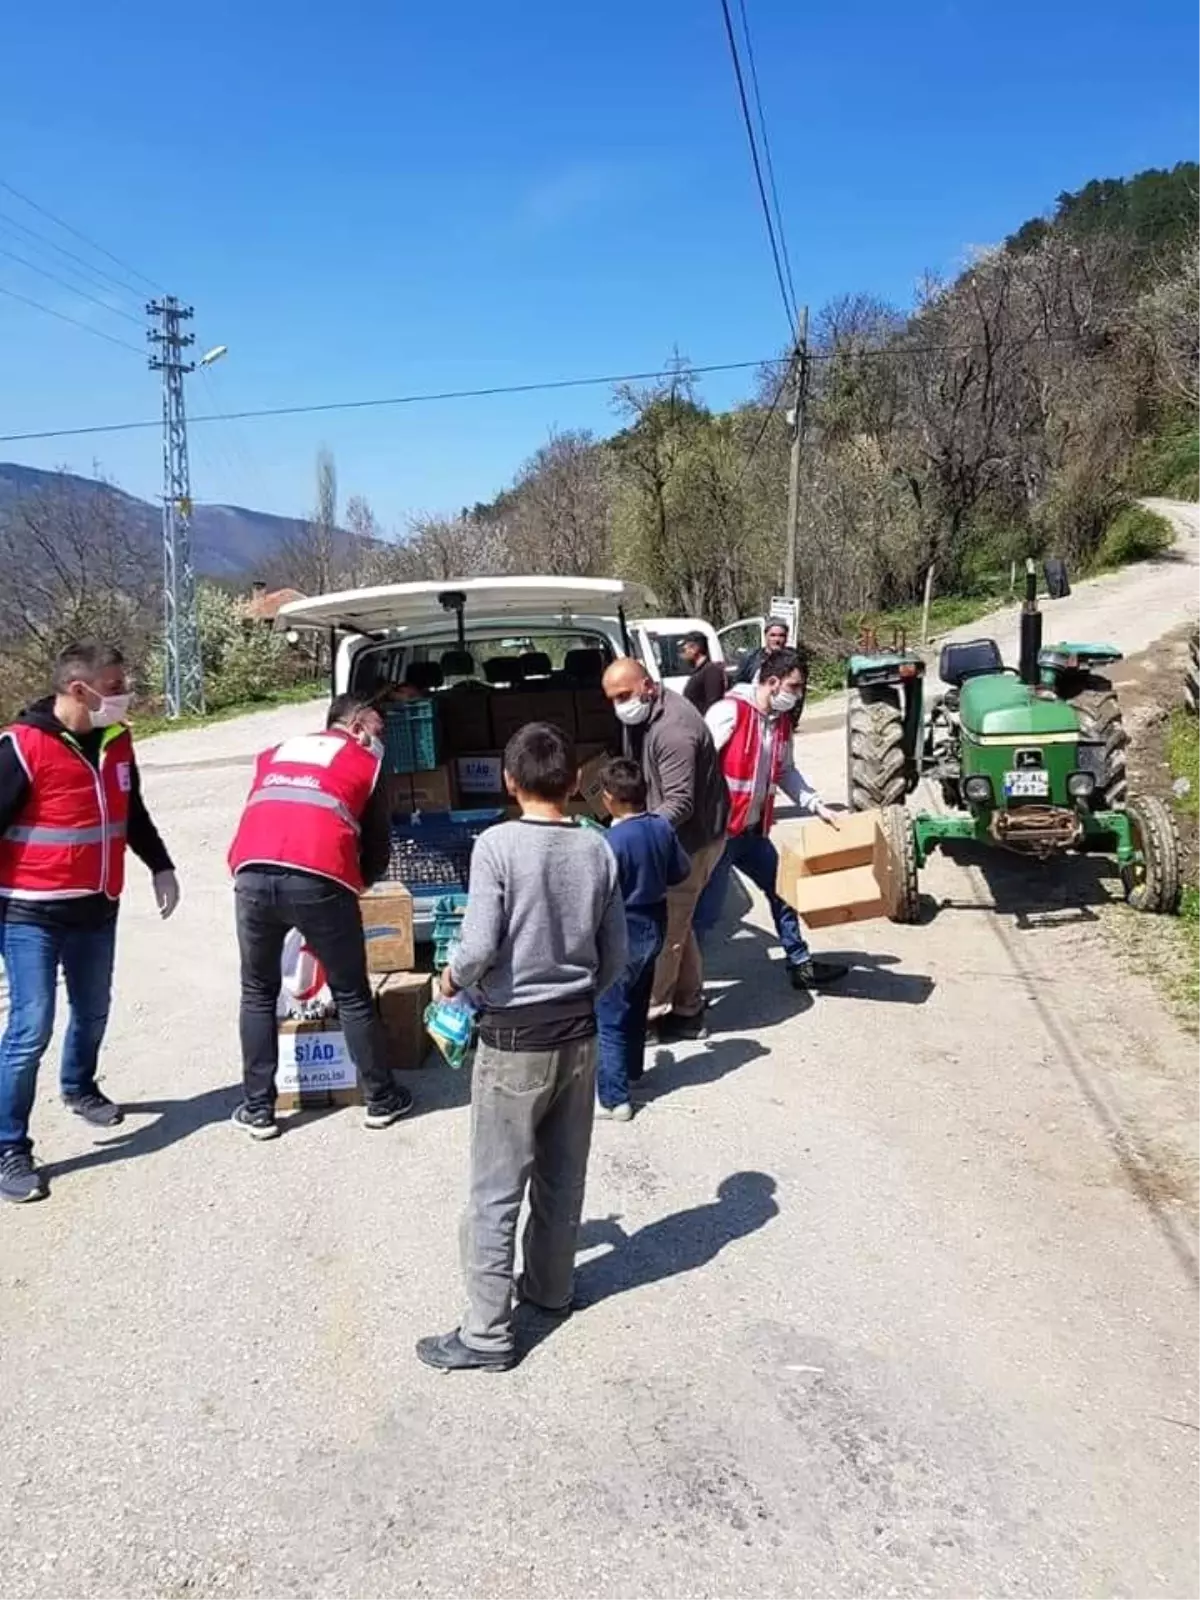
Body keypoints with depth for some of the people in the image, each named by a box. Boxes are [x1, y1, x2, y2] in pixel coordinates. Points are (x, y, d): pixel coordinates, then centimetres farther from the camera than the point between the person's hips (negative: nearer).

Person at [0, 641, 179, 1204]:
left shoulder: (116, 742, 4)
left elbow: (132, 812, 20)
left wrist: (160, 866, 25)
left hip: (97, 909, 7)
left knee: (93, 1011, 21)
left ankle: (79, 1088, 48)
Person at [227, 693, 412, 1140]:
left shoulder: (274, 755, 31)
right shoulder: (366, 763, 19)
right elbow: (378, 850, 19)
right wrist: (354, 885, 36)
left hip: (253, 875, 3)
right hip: (318, 880, -3)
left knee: (258, 994, 21)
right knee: (352, 996, 14)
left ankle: (258, 1109, 24)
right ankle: (382, 1100, 25)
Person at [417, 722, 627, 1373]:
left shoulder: (496, 845, -15)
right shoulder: (598, 849, -1)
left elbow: (479, 948, -21)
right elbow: (616, 955, 4)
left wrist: (451, 979, 0)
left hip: (515, 1038, -5)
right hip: (579, 1034, 5)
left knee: (496, 1192, 5)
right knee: (563, 1177, 20)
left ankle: (488, 1332, 12)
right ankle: (551, 1286, 37)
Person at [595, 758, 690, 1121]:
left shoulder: (612, 841, -24)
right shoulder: (663, 828, -4)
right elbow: (680, 872, 7)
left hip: (623, 934, -7)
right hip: (654, 926, 7)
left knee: (609, 1018, 3)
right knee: (637, 1006, 24)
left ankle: (614, 1098, 6)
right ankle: (631, 1070, 41)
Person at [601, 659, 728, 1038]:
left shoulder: (673, 729, -26)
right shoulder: (640, 717, 6)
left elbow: (680, 803, -30)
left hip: (693, 838, -10)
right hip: (676, 836, 10)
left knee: (665, 928, -2)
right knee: (676, 924, 17)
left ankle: (648, 1010, 9)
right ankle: (688, 1008, 27)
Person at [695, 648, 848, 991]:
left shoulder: (782, 722, 7)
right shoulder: (729, 712, -19)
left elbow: (786, 772, 18)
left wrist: (818, 807, 8)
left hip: (752, 830, 9)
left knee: (782, 889, 18)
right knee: (706, 911, -2)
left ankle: (801, 965, 33)